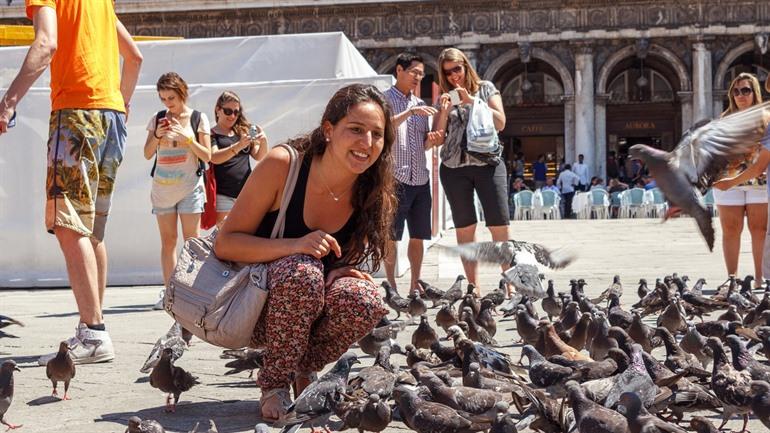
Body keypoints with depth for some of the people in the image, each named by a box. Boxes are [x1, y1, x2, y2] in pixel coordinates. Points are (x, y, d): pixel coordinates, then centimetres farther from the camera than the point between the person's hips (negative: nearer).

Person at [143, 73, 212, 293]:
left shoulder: (198, 118, 1)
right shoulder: (158, 119, 9)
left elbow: (207, 156, -2)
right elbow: (148, 154, 8)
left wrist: (186, 137, -14)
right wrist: (157, 136, -10)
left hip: (190, 186, -3)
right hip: (162, 187, 3)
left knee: (192, 241, -7)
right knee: (167, 240, 3)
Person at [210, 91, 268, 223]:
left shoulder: (243, 131, 14)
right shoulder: (212, 134, 1)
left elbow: (258, 157, 14)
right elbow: (214, 158, -15)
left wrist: (263, 142, -8)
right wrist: (238, 146, -29)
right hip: (223, 195, -4)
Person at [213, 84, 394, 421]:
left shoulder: (374, 194, -8)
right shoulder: (282, 164, -20)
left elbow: (347, 258, 8)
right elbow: (225, 244, -18)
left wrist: (341, 271, -18)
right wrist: (294, 246, -34)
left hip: (313, 311, 4)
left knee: (365, 300, -29)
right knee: (302, 270, -35)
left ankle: (302, 369, 0)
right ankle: (274, 386, -15)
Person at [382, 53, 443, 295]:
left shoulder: (420, 104, 18)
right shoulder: (385, 99, 0)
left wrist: (431, 140, -3)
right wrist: (410, 112, -24)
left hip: (420, 178, 6)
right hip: (396, 177, -6)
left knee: (418, 236, 7)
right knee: (391, 235, -4)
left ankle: (415, 285, 13)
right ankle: (391, 285, 1)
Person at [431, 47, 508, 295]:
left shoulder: (485, 89, 8)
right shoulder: (444, 98, 13)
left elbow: (500, 123, -4)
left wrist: (471, 101, -9)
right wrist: (444, 110, -9)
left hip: (487, 164, -2)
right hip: (454, 169, 2)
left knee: (500, 227, -8)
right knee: (464, 229, 2)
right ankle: (474, 288, 5)